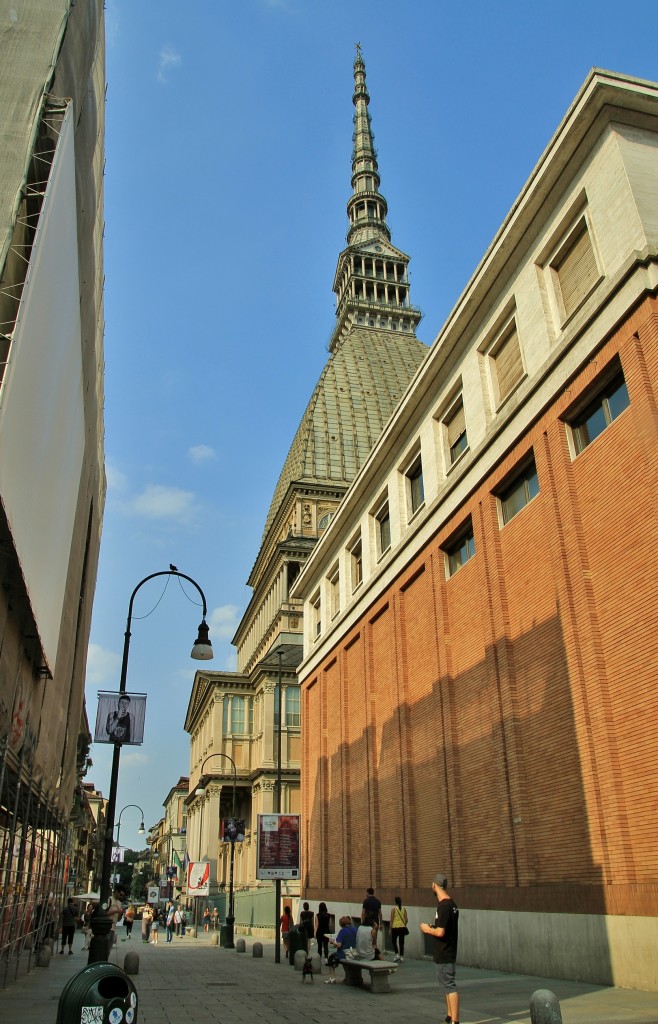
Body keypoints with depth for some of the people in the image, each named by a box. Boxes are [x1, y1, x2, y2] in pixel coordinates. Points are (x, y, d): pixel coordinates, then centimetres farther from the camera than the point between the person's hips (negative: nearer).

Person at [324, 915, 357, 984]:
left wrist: (332, 941, -2)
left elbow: (339, 945, -21)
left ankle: (332, 978, 17)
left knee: (331, 956, 21)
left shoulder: (342, 931, -16)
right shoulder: (355, 930, 1)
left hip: (344, 955, -6)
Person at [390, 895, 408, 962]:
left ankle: (397, 955, 0)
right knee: (401, 942, 10)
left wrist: (390, 929, -1)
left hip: (395, 927, -3)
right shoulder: (404, 909, 3)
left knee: (394, 941, 14)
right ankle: (401, 957, 8)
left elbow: (391, 920, -7)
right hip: (402, 927, 3)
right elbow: (406, 919, 3)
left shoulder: (394, 909, -6)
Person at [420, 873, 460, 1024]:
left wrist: (427, 929, -9)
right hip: (449, 953, 10)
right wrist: (432, 928, 16)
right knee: (448, 985, 18)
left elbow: (440, 932, -25)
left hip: (444, 955, -10)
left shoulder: (443, 906, -22)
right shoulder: (452, 904, 9)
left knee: (450, 986, -6)